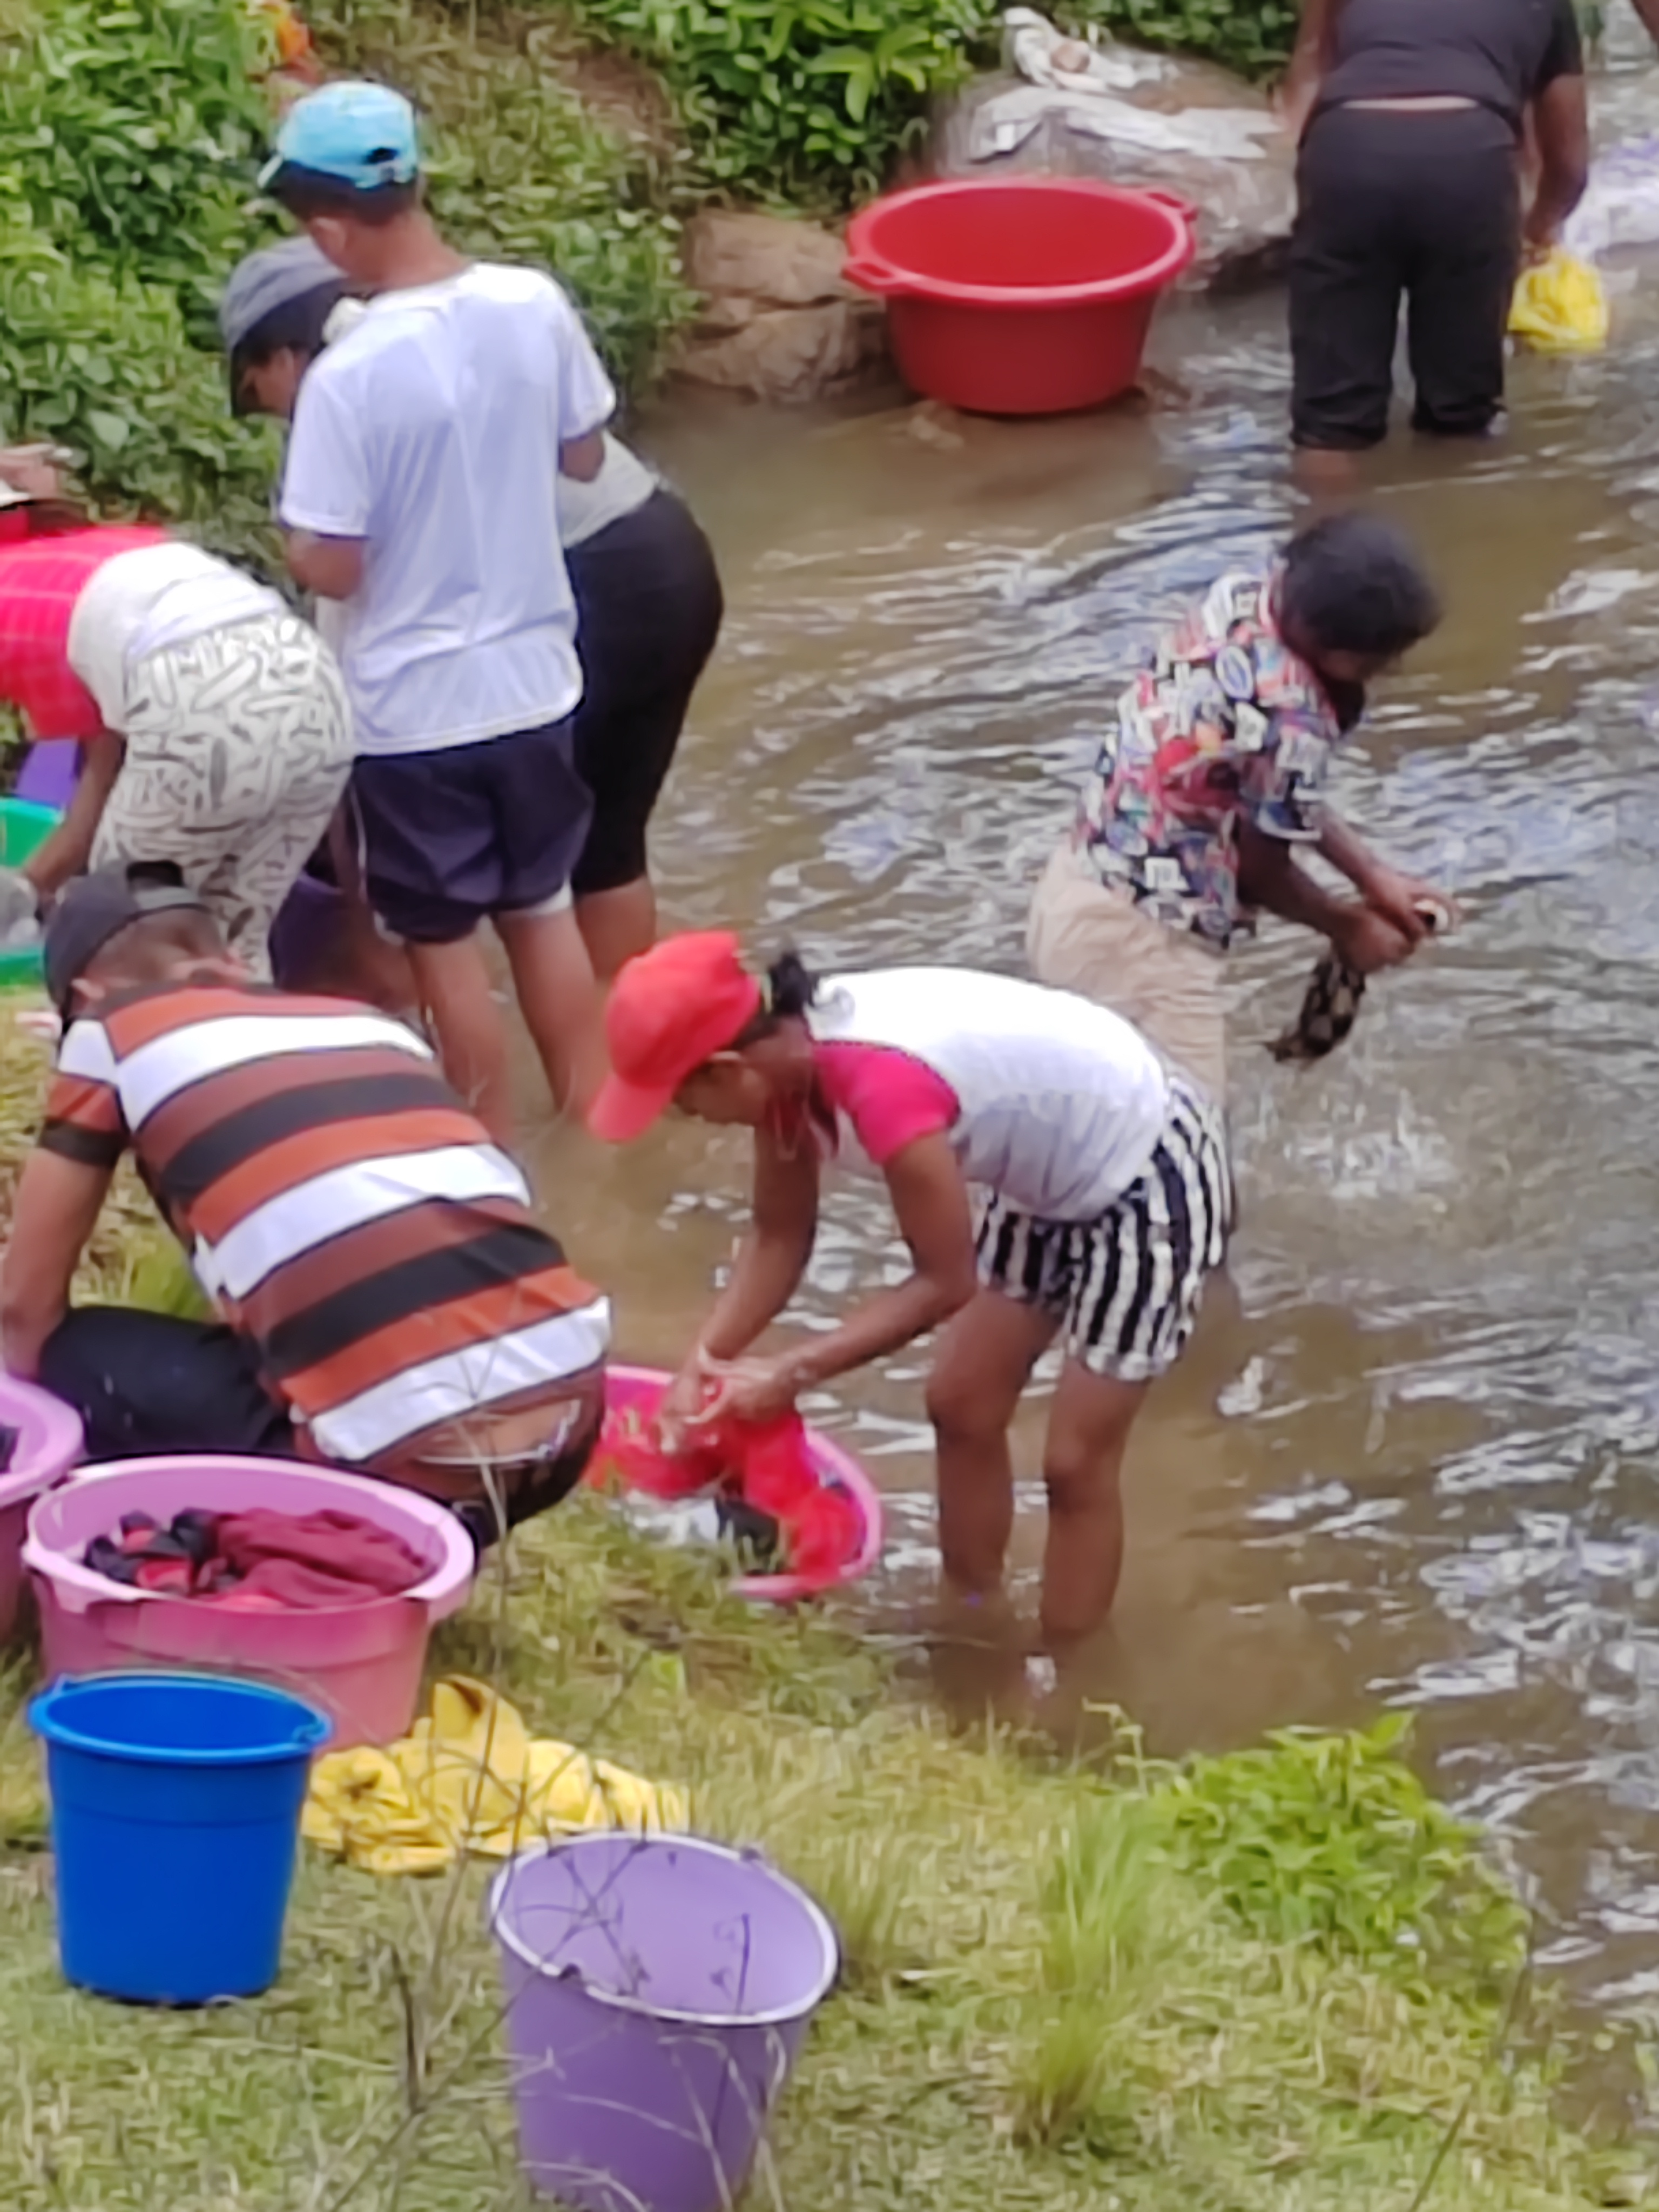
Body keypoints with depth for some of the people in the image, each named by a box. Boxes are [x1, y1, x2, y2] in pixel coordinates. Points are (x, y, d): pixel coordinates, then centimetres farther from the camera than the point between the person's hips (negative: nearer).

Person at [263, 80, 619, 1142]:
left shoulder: (349, 376, -25)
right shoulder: (536, 306, -10)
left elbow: (328, 567, -19)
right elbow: (584, 456, 6)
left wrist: (298, 542, 2)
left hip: (415, 706, -5)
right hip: (534, 678, 5)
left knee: (447, 943, 12)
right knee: (544, 908, 23)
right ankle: (593, 1125, 34)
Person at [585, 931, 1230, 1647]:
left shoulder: (883, 1085, -38)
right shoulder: (786, 1054, -11)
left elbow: (944, 1281, -26)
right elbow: (779, 1235, 2)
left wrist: (789, 1374, -23)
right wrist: (705, 1365, -9)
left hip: (1151, 1180, -9)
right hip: (1056, 1171, 9)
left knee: (1074, 1462, 1)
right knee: (961, 1407, 18)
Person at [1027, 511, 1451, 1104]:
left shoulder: (1243, 594, -4)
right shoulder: (1291, 720, -28)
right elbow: (1261, 869, -10)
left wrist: (1373, 874, 8)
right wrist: (1349, 928, 8)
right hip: (1139, 943, -10)